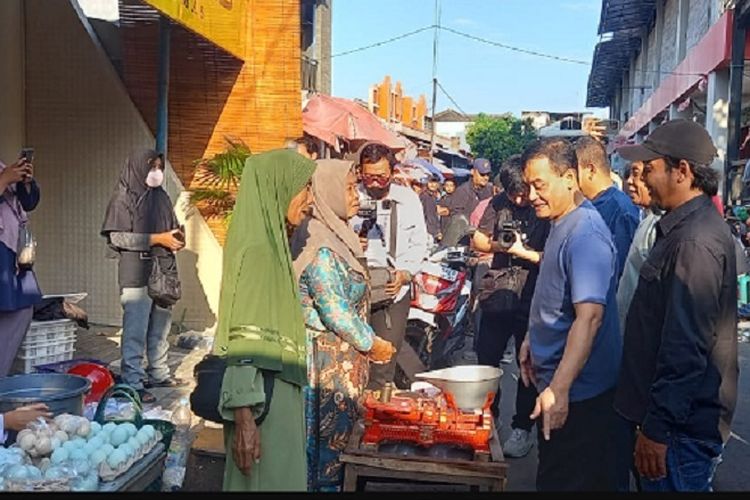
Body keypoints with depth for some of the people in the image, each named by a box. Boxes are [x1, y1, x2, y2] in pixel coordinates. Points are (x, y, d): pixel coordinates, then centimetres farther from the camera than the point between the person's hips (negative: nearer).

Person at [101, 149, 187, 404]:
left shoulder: (161, 197, 16)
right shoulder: (124, 198, -4)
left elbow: (172, 228, 26)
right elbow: (117, 237, -13)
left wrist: (177, 237, 2)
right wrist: (158, 239, -16)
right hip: (136, 273, -7)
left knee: (161, 327, 12)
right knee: (135, 330, -7)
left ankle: (159, 373, 24)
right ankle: (133, 383, -2)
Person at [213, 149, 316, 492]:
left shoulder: (272, 245, 13)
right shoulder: (256, 247, -15)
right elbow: (242, 341, -20)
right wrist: (244, 416, -23)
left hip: (279, 395, 9)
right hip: (261, 399, -9)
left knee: (280, 479, 16)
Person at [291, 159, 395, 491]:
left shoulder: (335, 235, 9)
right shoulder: (320, 243, -18)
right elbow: (334, 311, -20)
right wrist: (372, 345, -10)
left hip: (342, 353, 8)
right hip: (328, 355, -8)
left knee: (338, 433, 16)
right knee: (329, 436, 4)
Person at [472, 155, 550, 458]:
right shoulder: (499, 204, 3)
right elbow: (478, 240, 8)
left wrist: (525, 253, -22)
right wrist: (497, 245, -11)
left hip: (532, 301, -4)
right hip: (498, 297, 4)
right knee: (486, 362, 13)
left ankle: (522, 429, 24)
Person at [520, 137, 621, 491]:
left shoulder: (585, 233, -22)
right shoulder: (561, 223, 9)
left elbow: (589, 315, -29)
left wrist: (559, 389, -32)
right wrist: (532, 340, 19)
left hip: (577, 393, -9)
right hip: (554, 380, 9)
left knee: (564, 481, 3)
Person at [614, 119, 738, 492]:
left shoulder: (695, 241, -23)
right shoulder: (683, 227, 10)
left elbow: (686, 350, -27)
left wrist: (657, 429, -22)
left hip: (683, 428, -10)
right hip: (676, 414, 10)